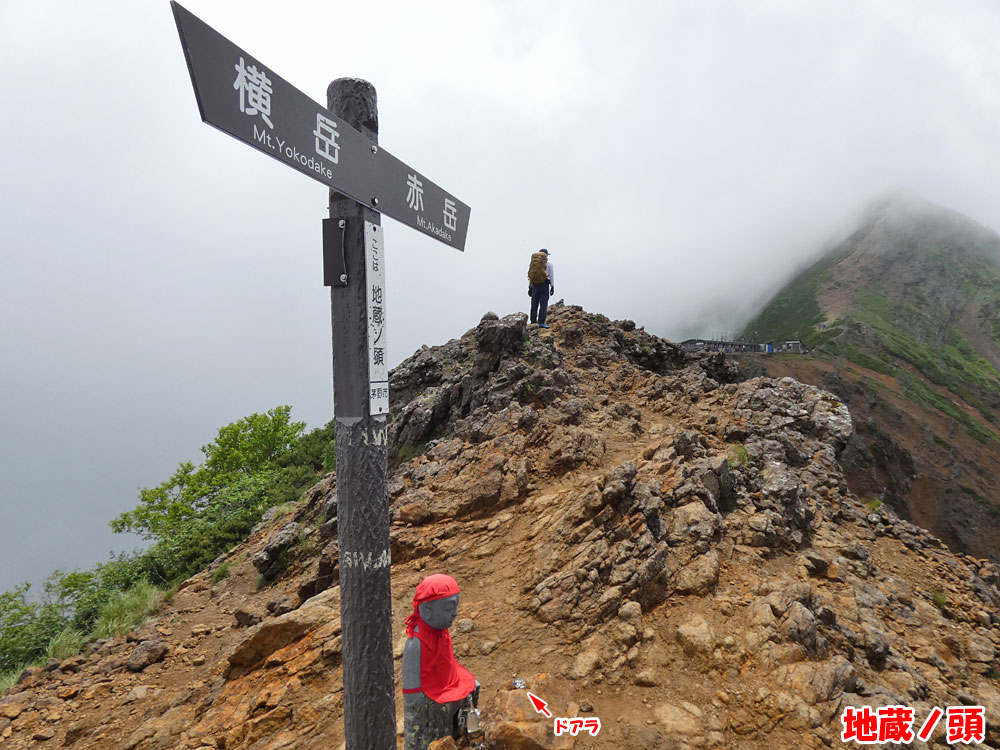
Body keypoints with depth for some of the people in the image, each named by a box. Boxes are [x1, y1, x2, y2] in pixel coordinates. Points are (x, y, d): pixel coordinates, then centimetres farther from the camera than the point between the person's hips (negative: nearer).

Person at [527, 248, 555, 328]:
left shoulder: (532, 262, 10)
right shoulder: (548, 263, -1)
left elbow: (530, 276, 10)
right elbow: (551, 276, -2)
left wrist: (530, 288, 13)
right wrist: (552, 287, 3)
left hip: (534, 286, 4)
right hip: (544, 285, -4)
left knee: (534, 305, 7)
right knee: (543, 305, -5)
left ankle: (533, 322, 7)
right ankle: (541, 323, -11)